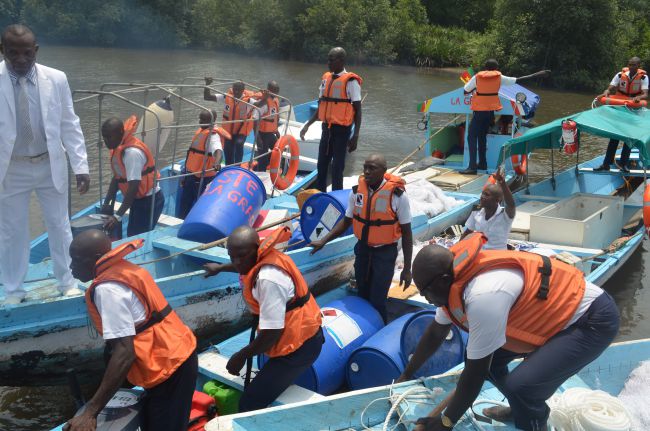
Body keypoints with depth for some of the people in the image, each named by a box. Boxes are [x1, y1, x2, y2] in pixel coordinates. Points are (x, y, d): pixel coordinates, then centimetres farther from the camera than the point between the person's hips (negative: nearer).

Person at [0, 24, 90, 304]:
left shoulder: (56, 79, -7)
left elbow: (70, 125, -2)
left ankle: (67, 283, 31)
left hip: (51, 165, 1)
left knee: (59, 226, 13)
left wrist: (80, 166, -6)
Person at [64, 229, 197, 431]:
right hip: (176, 356, 10)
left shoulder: (107, 289, -21)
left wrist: (90, 412, -28)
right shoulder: (122, 269, 7)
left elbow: (124, 352, -29)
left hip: (169, 366, -10)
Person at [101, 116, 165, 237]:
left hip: (149, 200, -9)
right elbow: (117, 178, 10)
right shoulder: (118, 149, 2)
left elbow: (134, 187, -30)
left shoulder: (132, 152, -26)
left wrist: (118, 216, -32)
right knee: (133, 236, 15)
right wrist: (107, 203, 2)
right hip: (139, 199, 10)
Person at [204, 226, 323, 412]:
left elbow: (272, 332, -30)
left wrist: (241, 356, -14)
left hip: (298, 346, -11)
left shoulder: (268, 278, -30)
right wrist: (220, 267, 47)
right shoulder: (264, 258, 2)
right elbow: (244, 267, 30)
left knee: (249, 404, -16)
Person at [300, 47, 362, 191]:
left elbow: (357, 110, -9)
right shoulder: (326, 78, 9)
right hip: (326, 128, 7)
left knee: (337, 168, -1)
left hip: (341, 130, -7)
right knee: (321, 165, 12)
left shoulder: (350, 81, -11)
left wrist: (355, 136, -14)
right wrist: (307, 125, 14)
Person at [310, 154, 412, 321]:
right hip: (362, 248, 4)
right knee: (362, 294, 17)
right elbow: (346, 221, 7)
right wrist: (323, 241, -1)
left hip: (385, 252, -4)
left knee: (377, 300, -6)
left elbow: (406, 232, -11)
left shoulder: (397, 195, -19)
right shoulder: (356, 191, -7)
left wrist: (407, 268, -9)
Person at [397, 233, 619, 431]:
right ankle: (522, 407, 32)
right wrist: (407, 374, 21)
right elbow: (435, 334, 13)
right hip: (558, 311, 10)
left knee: (520, 386, -25)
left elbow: (475, 372, -24)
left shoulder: (484, 296, -34)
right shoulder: (455, 281, -5)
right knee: (486, 354, 9)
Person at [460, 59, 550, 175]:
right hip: (491, 110, 4)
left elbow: (465, 91, 2)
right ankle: (482, 163, 24)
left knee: (472, 137, -4)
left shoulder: (477, 77, -2)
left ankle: (472, 167, -16)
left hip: (479, 111, -4)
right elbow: (519, 79, 7)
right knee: (482, 136, 20)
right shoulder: (499, 77, 3)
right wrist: (539, 75, 14)